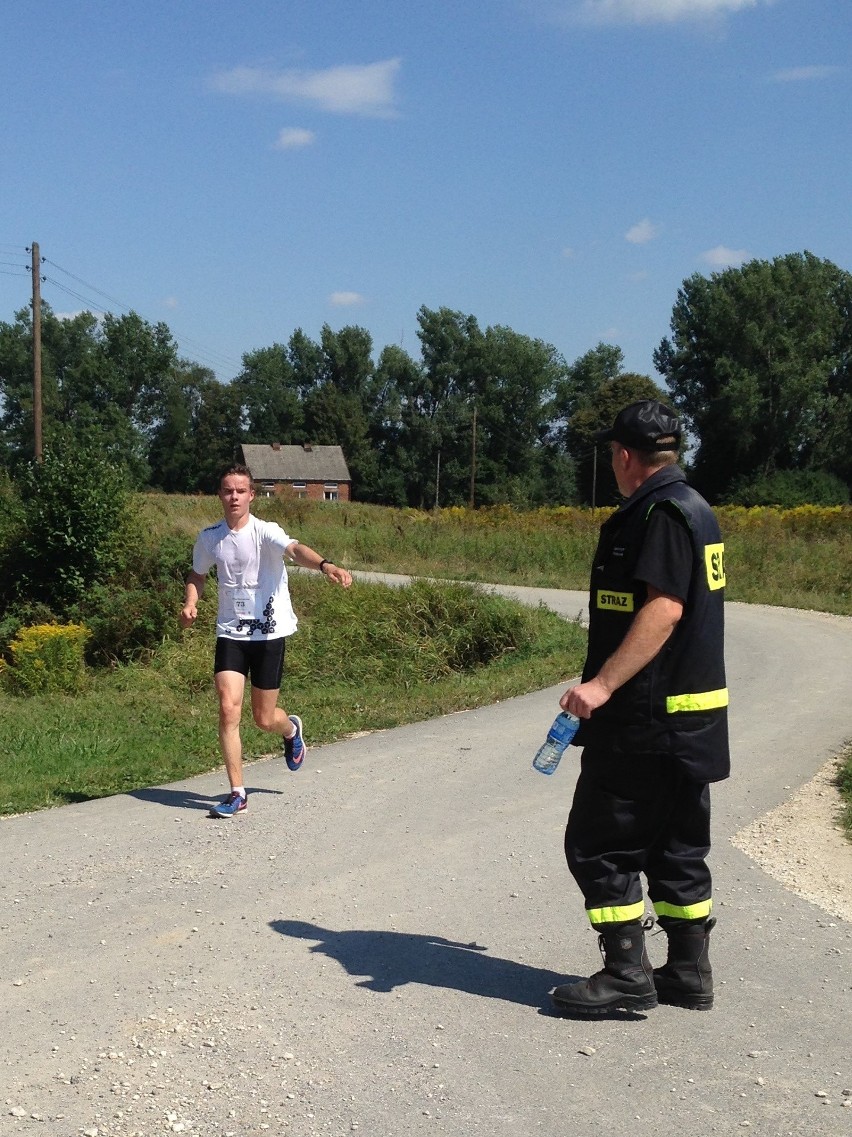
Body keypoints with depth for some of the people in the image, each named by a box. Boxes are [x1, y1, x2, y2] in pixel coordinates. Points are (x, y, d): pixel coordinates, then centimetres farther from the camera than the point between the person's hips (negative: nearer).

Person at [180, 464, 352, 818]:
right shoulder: (209, 537, 2)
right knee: (228, 709, -12)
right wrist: (190, 603, -1)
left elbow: (295, 550, -33)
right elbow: (198, 574, 20)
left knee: (264, 719, 5)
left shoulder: (265, 532, -12)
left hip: (269, 632, -3)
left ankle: (291, 730, 43)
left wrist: (325, 565, -54)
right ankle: (237, 794, -1)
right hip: (230, 633, 3)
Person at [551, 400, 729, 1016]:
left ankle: (628, 974, 2)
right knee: (678, 846, 15)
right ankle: (689, 973, 22)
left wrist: (603, 683, -30)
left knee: (600, 843, -2)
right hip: (691, 719, 10)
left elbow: (663, 608, -26)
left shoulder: (660, 511, -15)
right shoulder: (695, 508, 16)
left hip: (647, 721, -10)